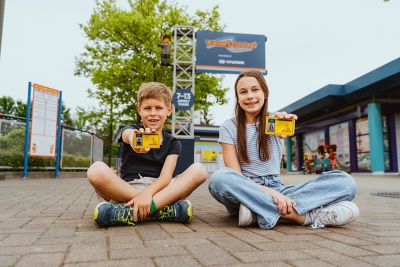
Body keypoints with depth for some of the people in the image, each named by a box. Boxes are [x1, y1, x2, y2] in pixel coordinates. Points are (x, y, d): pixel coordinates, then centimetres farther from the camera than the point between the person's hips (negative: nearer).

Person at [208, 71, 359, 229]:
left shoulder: (274, 121, 8)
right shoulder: (229, 128, 1)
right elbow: (233, 175, -10)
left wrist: (287, 120, -43)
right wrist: (270, 192, -25)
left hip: (276, 190, 3)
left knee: (345, 181, -17)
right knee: (220, 178, -38)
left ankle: (258, 210, -31)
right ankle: (310, 216, -33)